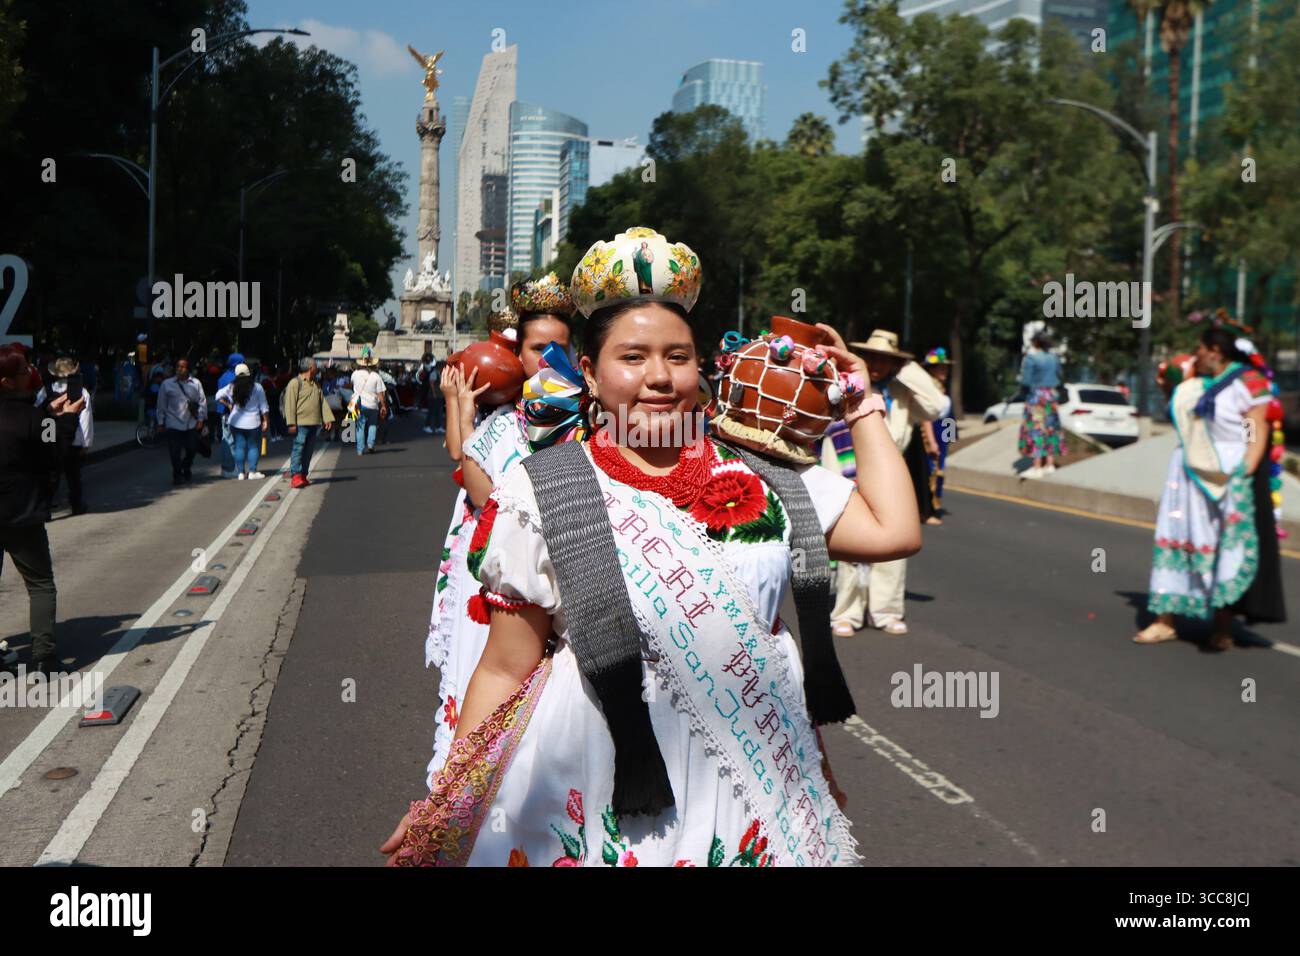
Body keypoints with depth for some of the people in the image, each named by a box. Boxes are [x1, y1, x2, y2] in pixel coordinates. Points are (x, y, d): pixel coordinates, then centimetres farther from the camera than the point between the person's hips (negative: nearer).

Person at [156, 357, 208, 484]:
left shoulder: (195, 384, 6)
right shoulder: (167, 384, 4)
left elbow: (202, 401, 8)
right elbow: (161, 405, 6)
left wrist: (201, 419, 1)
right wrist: (161, 423, 5)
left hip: (192, 424, 1)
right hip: (173, 424, -1)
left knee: (192, 449, 6)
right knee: (175, 452, -2)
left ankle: (186, 469, 33)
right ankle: (177, 475, 14)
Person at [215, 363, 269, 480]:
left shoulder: (232, 387, -1)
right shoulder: (257, 388, -7)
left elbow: (218, 396, -3)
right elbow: (264, 407, -4)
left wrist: (228, 405, 9)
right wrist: (266, 421, 4)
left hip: (236, 422, 2)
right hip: (253, 422, -2)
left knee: (239, 446, 8)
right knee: (253, 446, 6)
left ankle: (241, 472, 8)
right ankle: (252, 472, 1)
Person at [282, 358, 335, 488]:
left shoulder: (315, 384, 19)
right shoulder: (295, 383, -6)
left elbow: (323, 402, 19)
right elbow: (290, 404, -10)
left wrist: (328, 418, 8)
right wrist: (292, 423, -16)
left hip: (314, 423, 7)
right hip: (301, 423, -7)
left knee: (308, 451, 9)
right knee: (298, 448, -10)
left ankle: (303, 476, 15)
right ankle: (295, 476, -11)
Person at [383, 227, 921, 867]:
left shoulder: (761, 480, 2)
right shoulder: (542, 495, -8)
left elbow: (894, 532, 0)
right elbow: (506, 670, -5)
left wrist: (862, 408, 5)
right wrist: (445, 808, -6)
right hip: (602, 808, -3)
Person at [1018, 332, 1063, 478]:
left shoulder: (1030, 358, -13)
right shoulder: (1054, 357, 9)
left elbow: (1025, 381, -15)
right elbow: (1058, 379, 13)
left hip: (1036, 396, -7)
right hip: (1051, 395, 7)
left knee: (1035, 429, -7)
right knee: (1050, 429, 12)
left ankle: (1037, 467, -10)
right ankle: (1049, 464, 15)